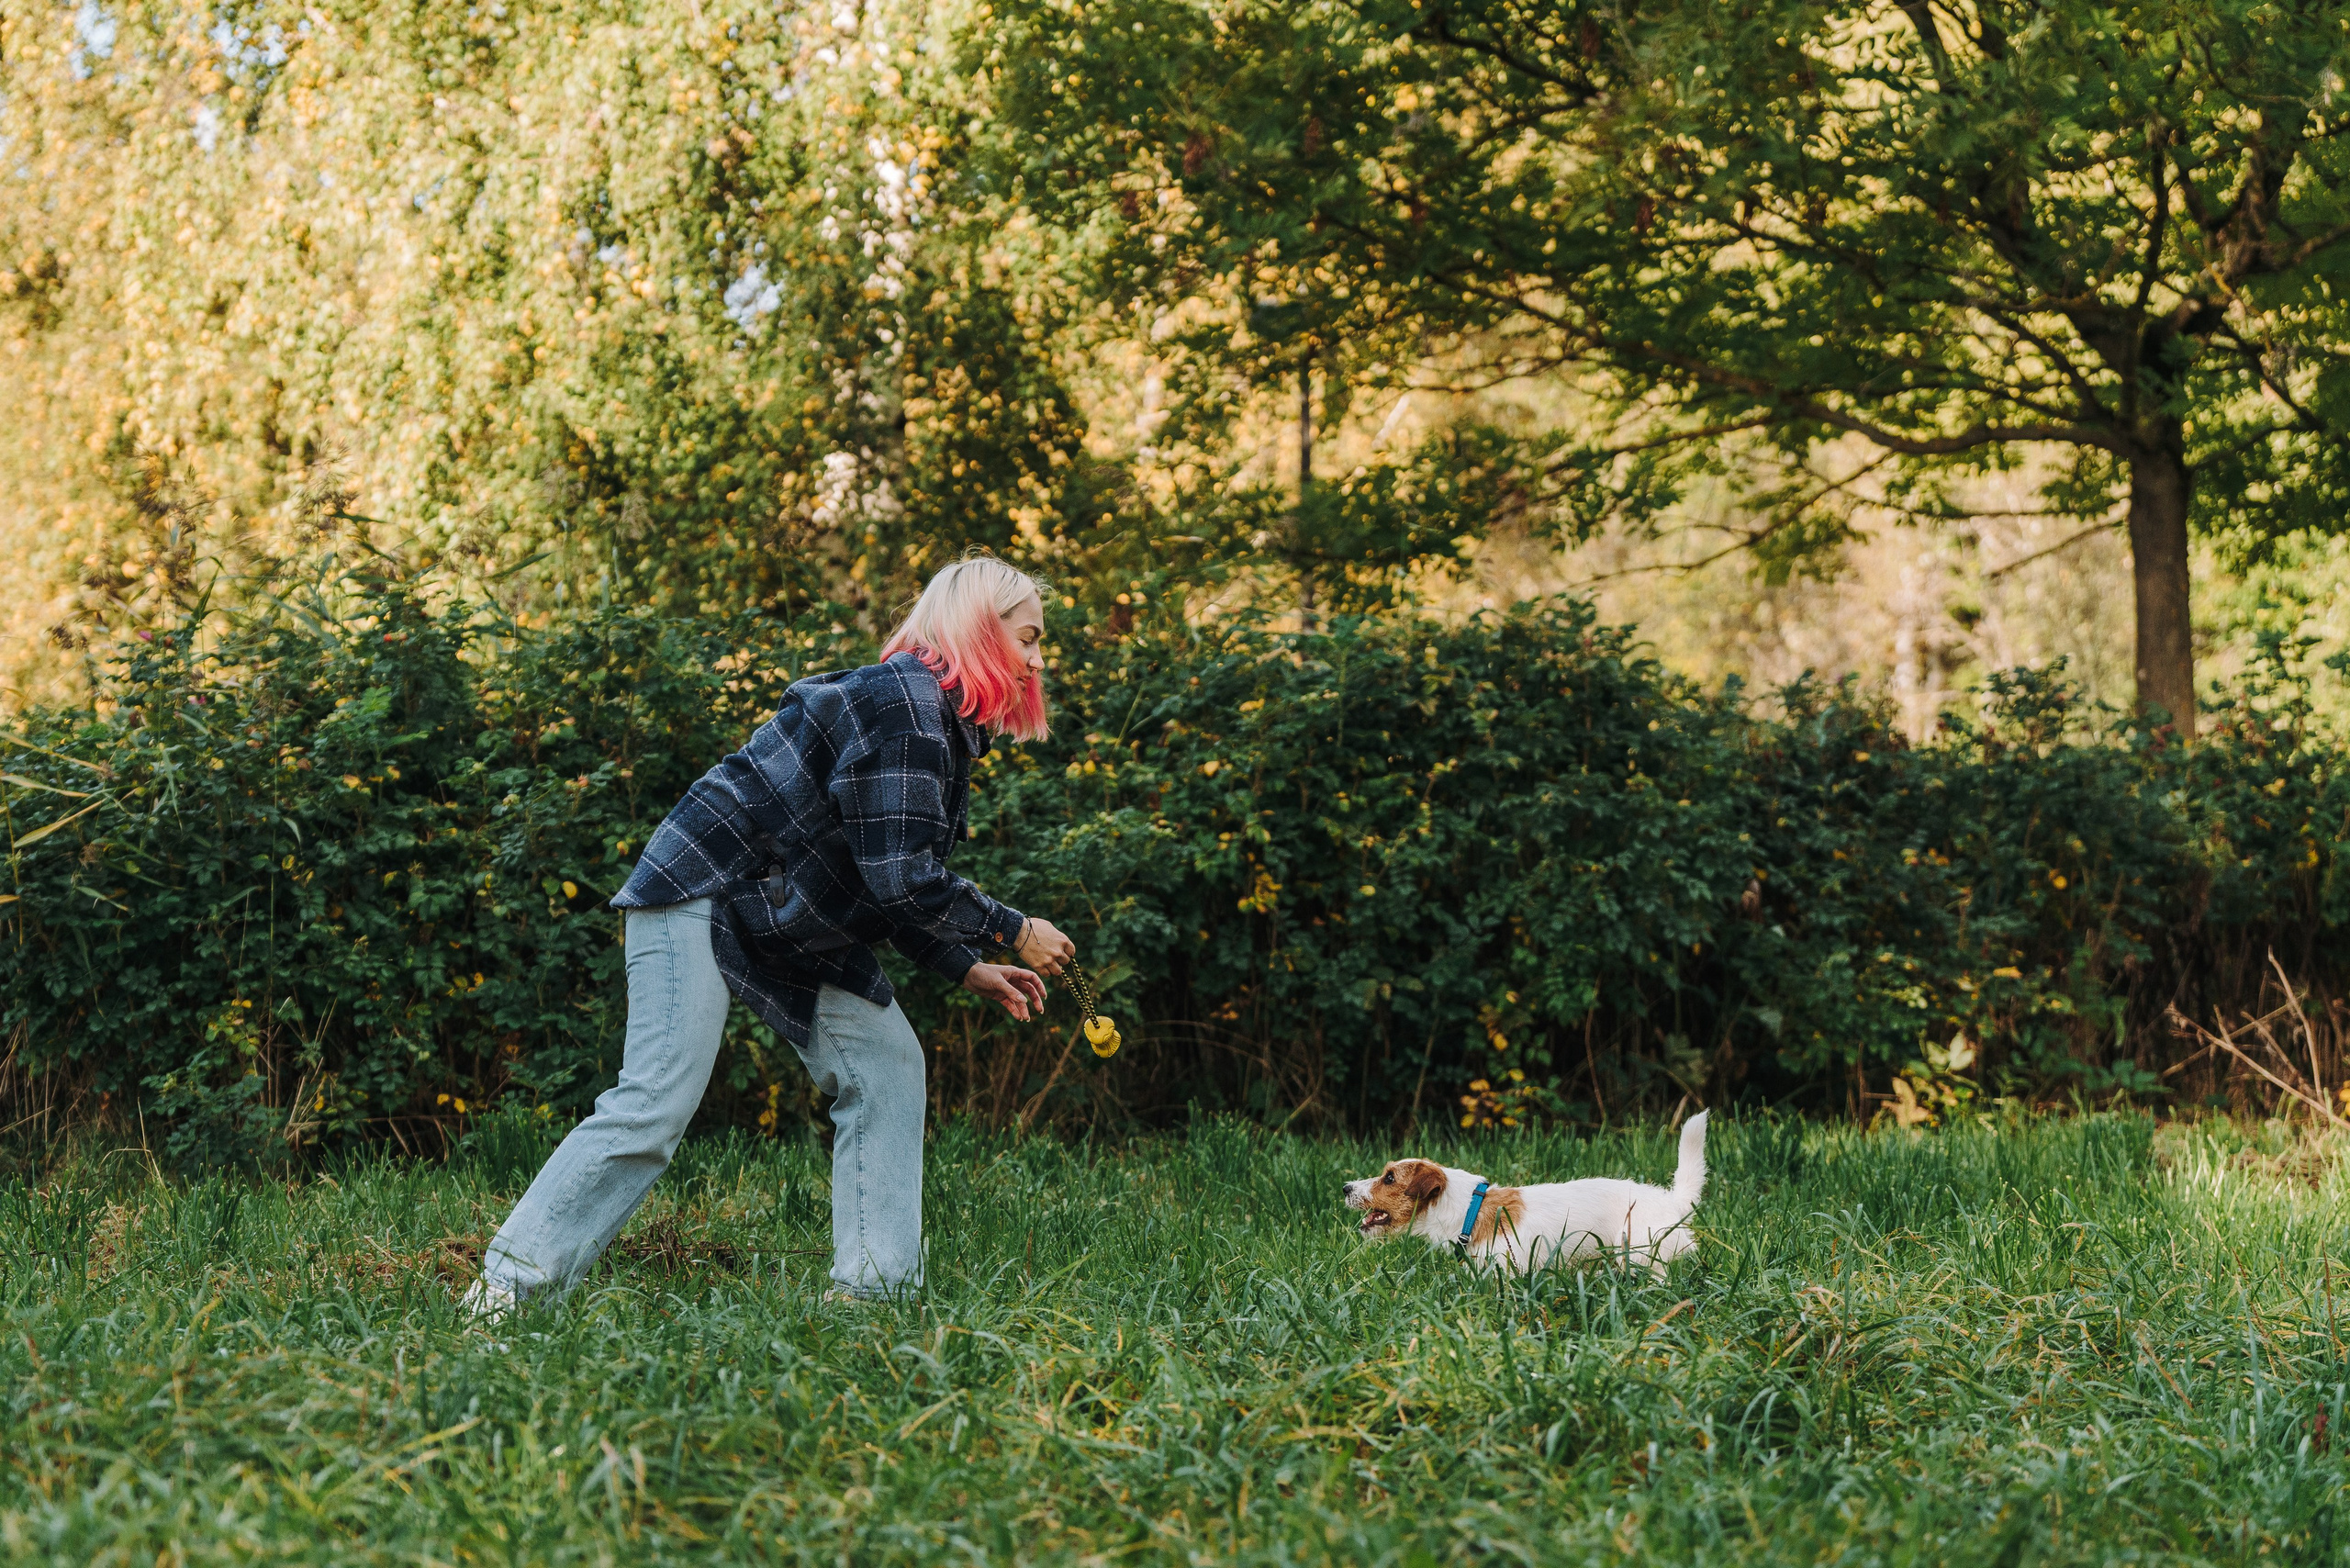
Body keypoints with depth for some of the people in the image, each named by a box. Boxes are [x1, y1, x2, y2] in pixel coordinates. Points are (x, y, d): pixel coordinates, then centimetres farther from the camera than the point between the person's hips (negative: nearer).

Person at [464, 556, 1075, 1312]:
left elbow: (897, 891, 18)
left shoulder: (940, 724, 13)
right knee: (657, 1104, -17)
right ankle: (502, 1288, -12)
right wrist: (1014, 931, -12)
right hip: (703, 892, -11)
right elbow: (901, 879, -24)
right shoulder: (903, 704, -20)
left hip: (793, 927, 11)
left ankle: (873, 1290, 4)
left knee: (886, 1063, 3)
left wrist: (968, 970, 9)